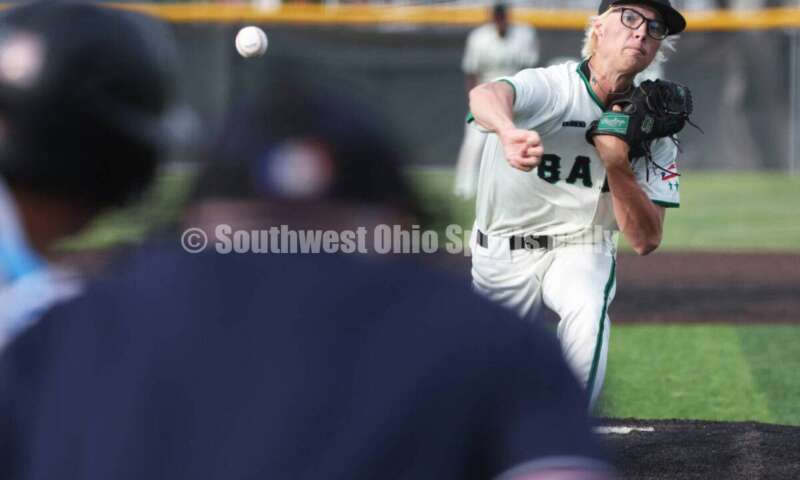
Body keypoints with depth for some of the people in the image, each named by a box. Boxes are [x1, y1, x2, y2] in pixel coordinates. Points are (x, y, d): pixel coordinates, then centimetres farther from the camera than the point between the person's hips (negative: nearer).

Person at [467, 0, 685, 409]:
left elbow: (645, 241, -11)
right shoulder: (549, 87, -21)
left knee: (587, 309, -31)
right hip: (501, 252, -1)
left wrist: (617, 166, -28)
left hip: (582, 249, 1)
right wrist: (508, 131, -71)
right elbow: (484, 95, -46)